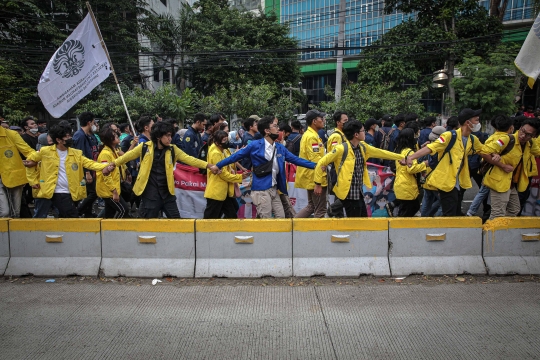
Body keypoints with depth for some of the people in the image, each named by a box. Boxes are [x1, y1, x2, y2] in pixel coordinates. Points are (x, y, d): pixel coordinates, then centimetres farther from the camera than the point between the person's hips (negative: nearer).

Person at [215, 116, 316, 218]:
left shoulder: (280, 148, 8)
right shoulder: (255, 145, -8)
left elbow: (296, 159, 8)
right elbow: (236, 156, -2)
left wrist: (315, 165, 2)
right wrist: (217, 166, -1)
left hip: (274, 189, 6)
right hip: (261, 190, -6)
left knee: (281, 217, 11)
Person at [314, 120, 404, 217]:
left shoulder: (362, 147, 7)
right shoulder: (341, 149, -16)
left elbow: (381, 153, 19)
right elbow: (321, 163, -12)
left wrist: (401, 157, 24)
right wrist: (318, 184, -9)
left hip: (359, 192, 8)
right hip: (349, 193, -8)